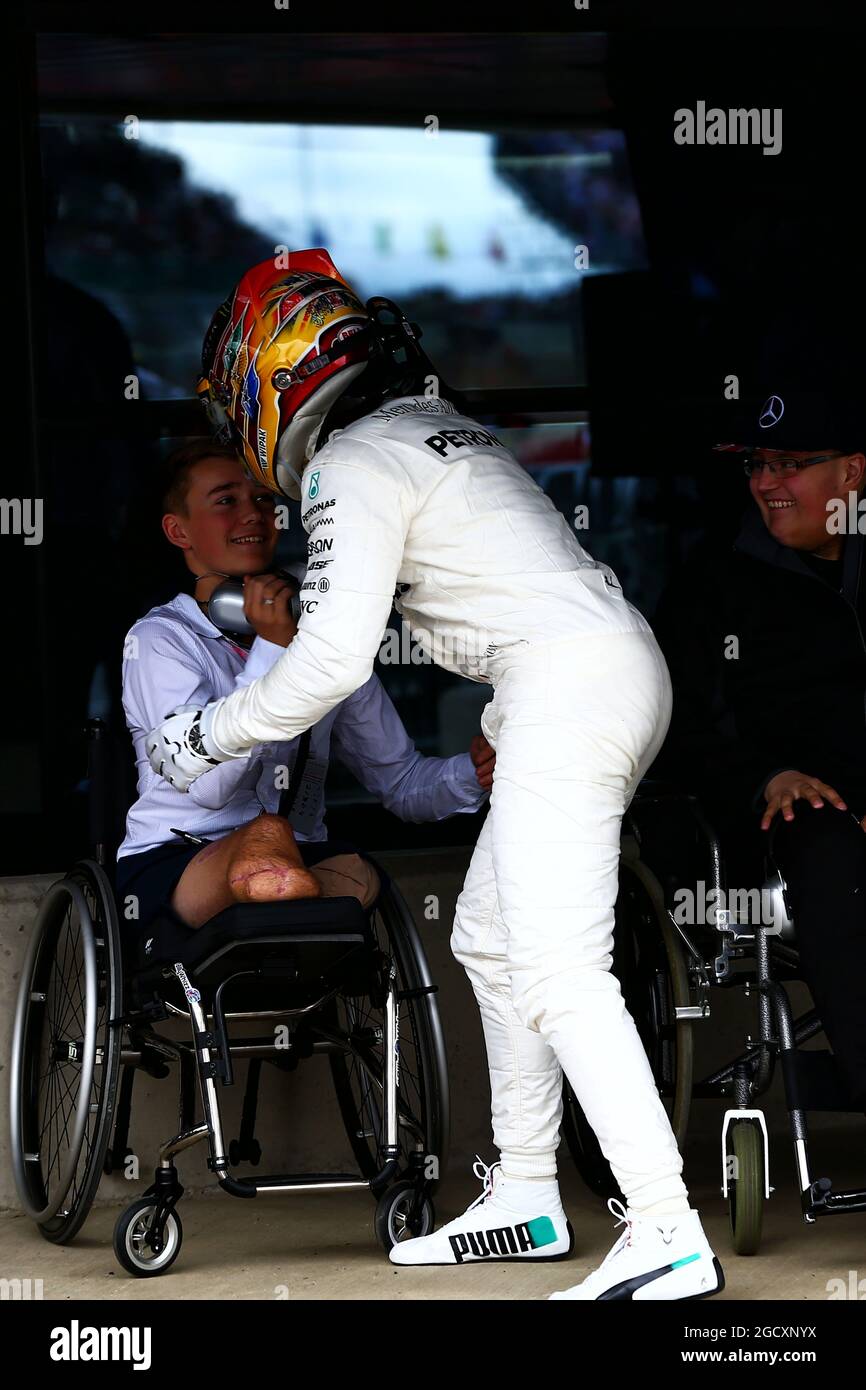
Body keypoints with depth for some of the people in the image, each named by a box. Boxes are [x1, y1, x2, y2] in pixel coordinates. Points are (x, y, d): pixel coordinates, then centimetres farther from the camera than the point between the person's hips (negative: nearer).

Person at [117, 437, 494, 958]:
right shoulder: (160, 639, 0)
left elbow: (401, 782, 14)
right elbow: (208, 785, -16)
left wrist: (473, 774, -9)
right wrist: (271, 652, -20)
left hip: (301, 862, 4)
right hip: (171, 865, -4)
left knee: (356, 874, -34)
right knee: (268, 833, -39)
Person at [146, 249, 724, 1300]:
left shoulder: (354, 465, -6)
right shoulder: (438, 429, 22)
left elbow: (333, 661, -11)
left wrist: (208, 736, 1)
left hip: (567, 687, -10)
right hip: (619, 665, 10)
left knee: (558, 979, -15)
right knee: (489, 941, 18)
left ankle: (667, 1240, -22)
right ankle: (527, 1197, 21)